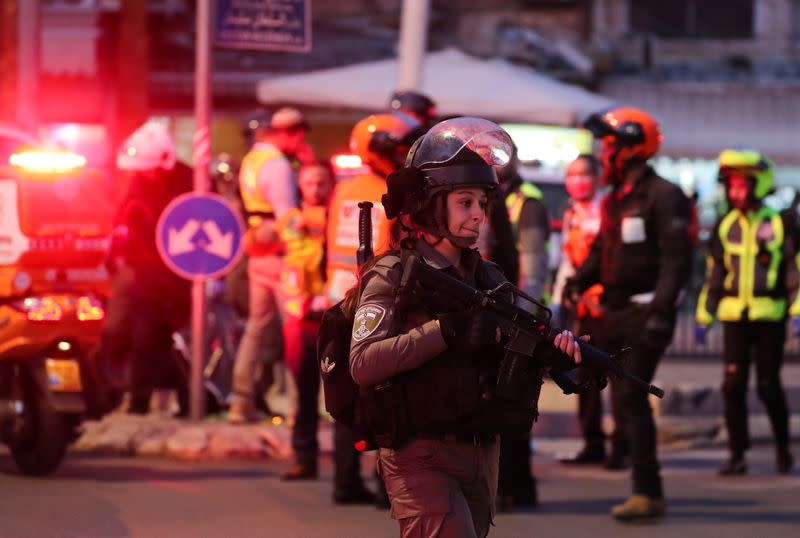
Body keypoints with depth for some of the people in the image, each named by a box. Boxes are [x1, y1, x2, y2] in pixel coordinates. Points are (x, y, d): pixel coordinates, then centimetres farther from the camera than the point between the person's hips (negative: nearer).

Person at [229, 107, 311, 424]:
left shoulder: (252, 160, 15)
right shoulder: (278, 165, -15)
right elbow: (287, 217, -20)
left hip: (257, 255, 9)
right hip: (280, 255, -9)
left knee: (256, 327, 13)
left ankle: (242, 403, 14)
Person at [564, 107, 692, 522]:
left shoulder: (662, 196, -12)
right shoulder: (614, 200, 16)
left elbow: (677, 259, -19)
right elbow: (602, 251, 22)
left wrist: (661, 312, -28)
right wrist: (579, 281, 2)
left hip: (645, 313, -9)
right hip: (615, 314, 9)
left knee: (630, 396, -14)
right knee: (624, 399, 10)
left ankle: (648, 492, -13)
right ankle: (646, 491, 20)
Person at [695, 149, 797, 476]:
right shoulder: (724, 227, 9)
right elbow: (714, 275, 15)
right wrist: (704, 317, 11)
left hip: (769, 317, -3)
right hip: (734, 317, 3)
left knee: (768, 386, -1)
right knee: (733, 385, -3)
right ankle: (737, 455, 3)